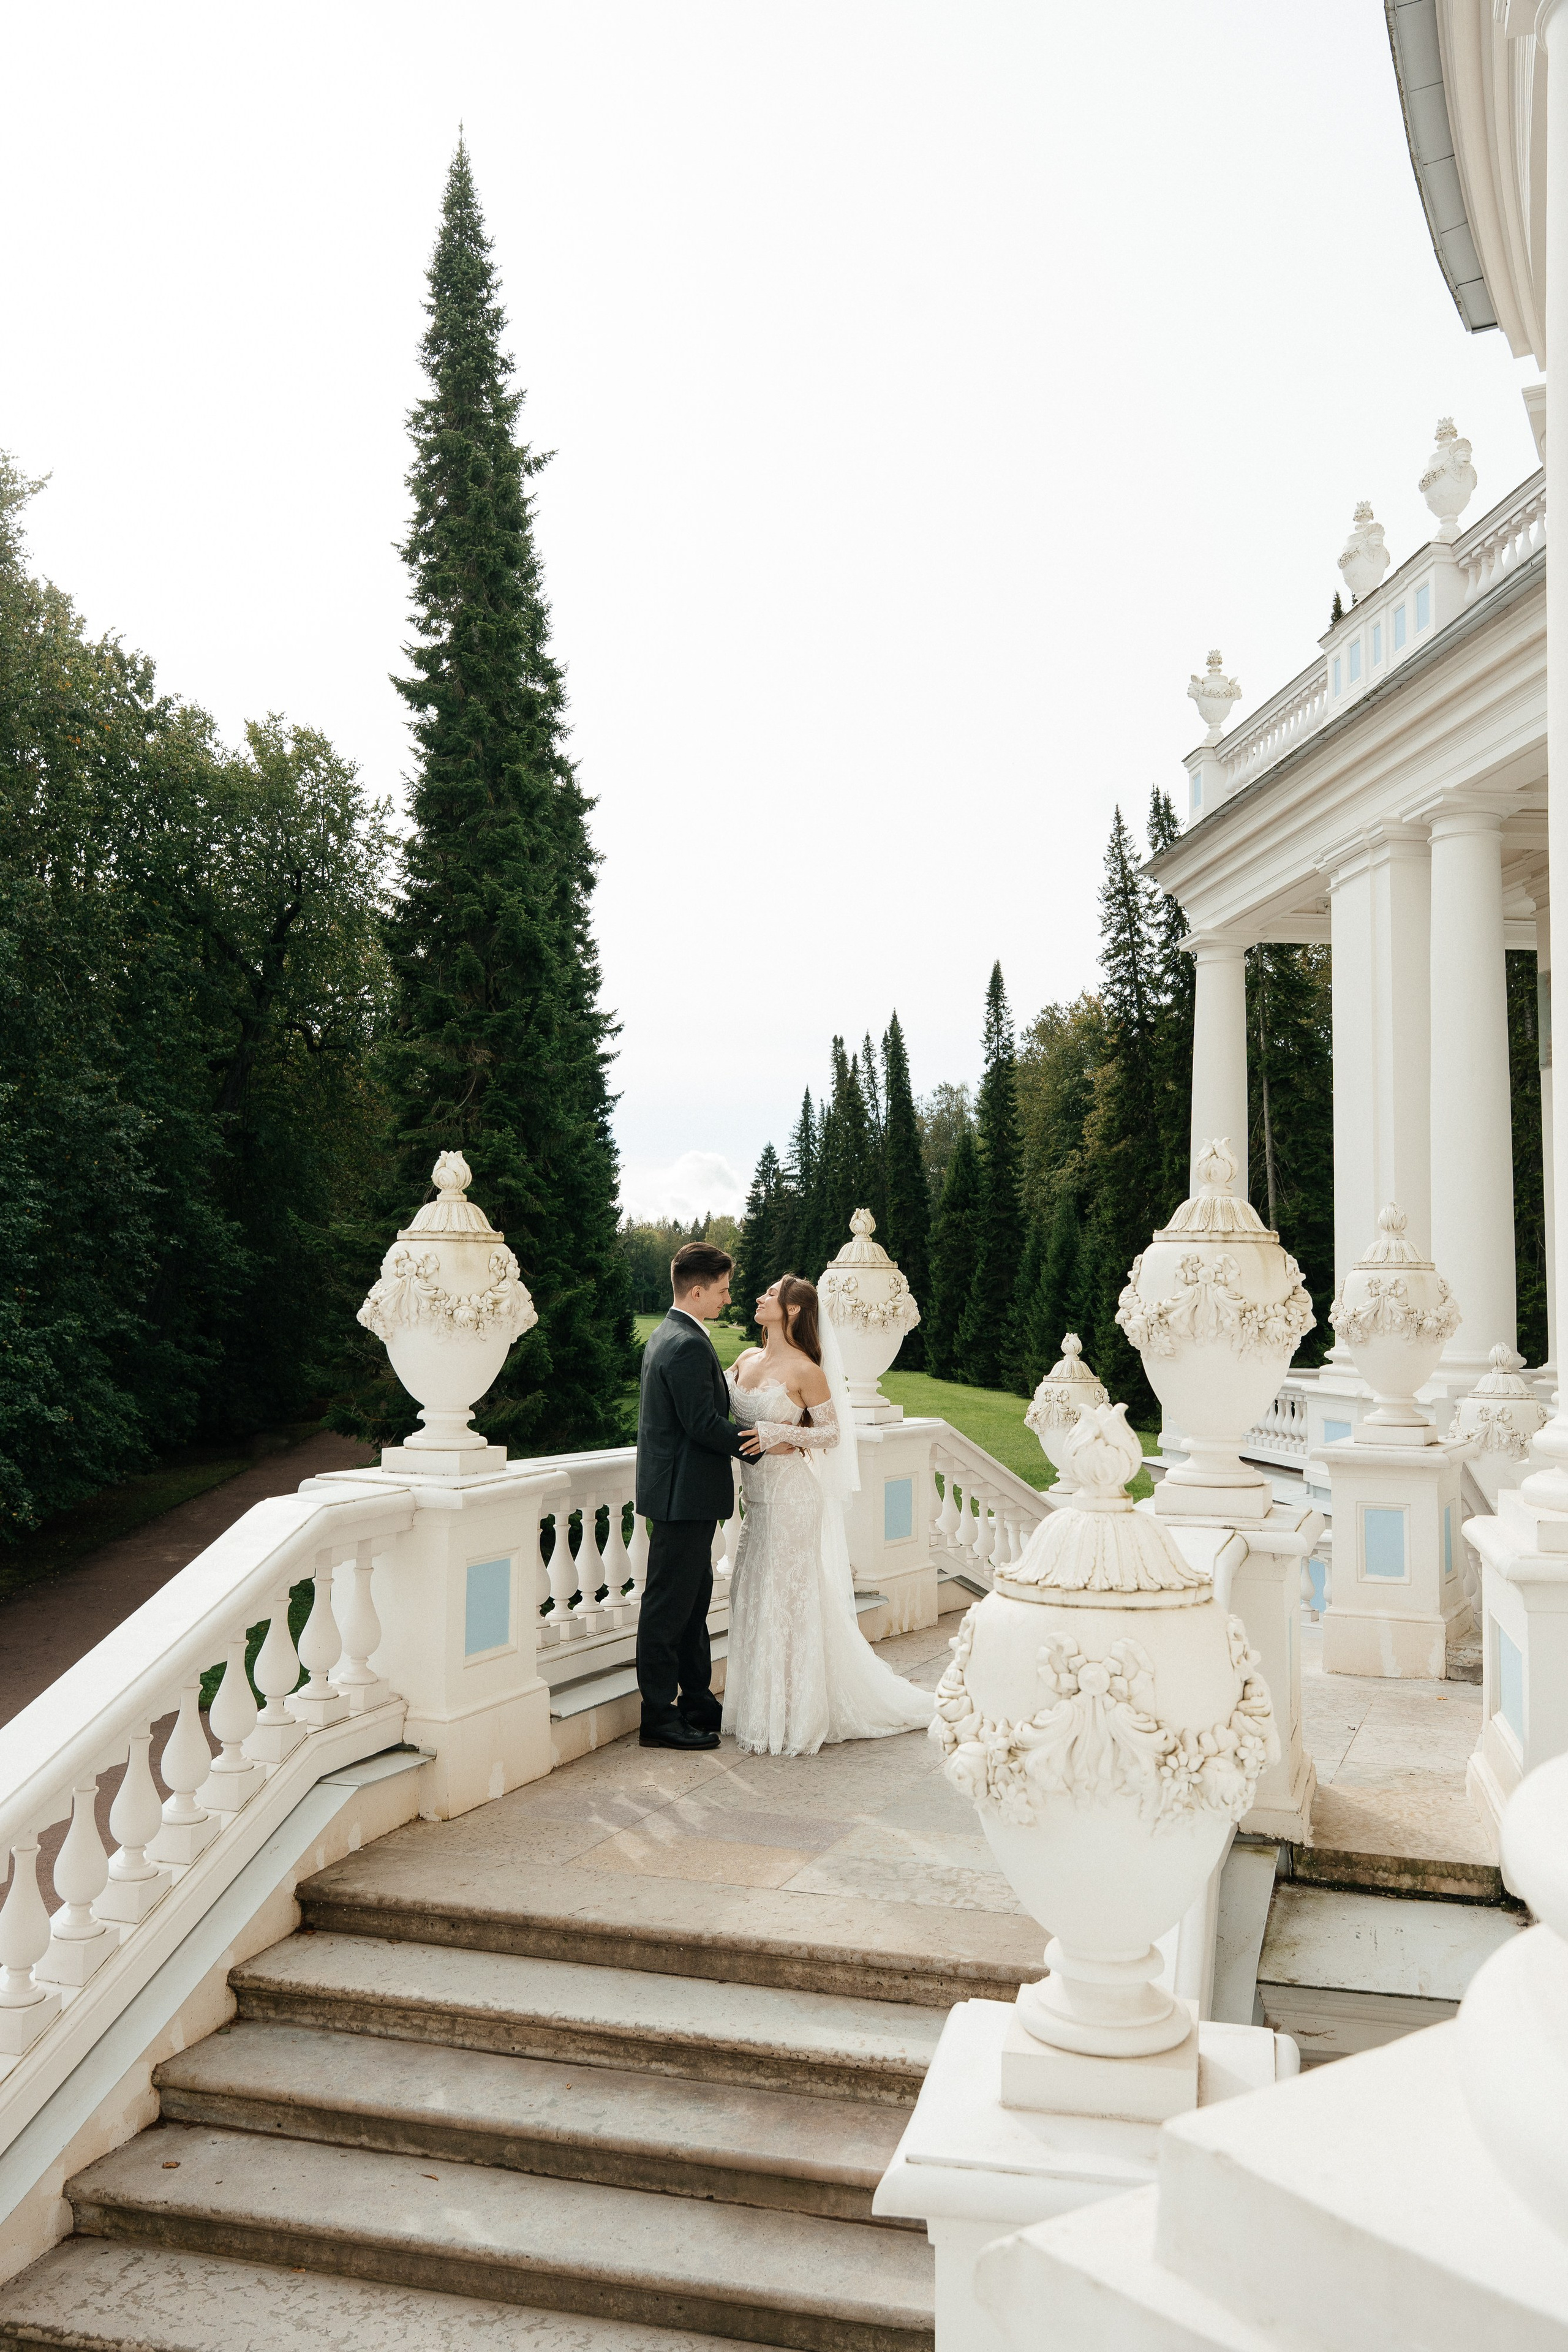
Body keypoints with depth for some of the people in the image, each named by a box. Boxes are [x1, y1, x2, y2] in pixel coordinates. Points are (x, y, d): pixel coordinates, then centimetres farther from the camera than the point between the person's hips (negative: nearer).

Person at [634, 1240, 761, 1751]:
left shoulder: (666, 1336, 13)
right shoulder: (688, 1346, -20)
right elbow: (703, 1425, -23)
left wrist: (746, 1435, 9)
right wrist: (761, 1445, -11)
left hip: (680, 1492, 11)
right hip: (685, 1495, -11)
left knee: (694, 1600, 18)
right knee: (668, 1607, -2)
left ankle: (697, 1701, 28)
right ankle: (660, 1717, 6)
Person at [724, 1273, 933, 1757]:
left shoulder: (805, 1370, -12)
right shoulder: (747, 1360, 7)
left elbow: (833, 1432, -9)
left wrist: (777, 1434, -19)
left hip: (791, 1495, -7)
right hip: (757, 1494, 7)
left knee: (788, 1601, -1)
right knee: (753, 1599, 12)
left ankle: (794, 1720, 12)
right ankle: (762, 1710, 26)